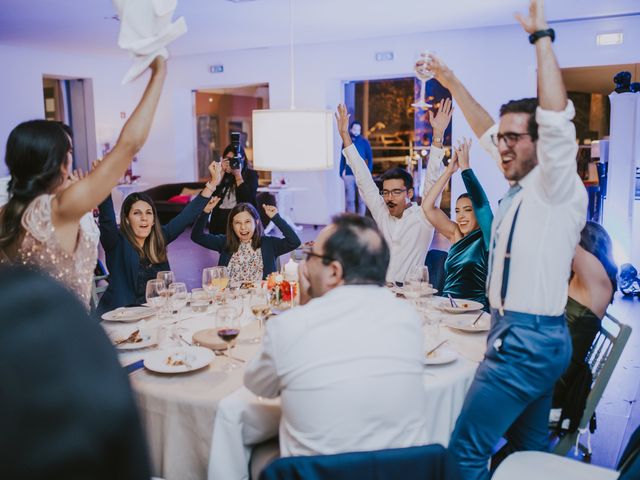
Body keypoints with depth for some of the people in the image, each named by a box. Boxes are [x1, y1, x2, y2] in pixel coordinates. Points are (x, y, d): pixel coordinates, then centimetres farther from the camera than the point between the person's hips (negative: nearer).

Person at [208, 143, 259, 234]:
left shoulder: (251, 174, 4)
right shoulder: (221, 174, 12)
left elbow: (248, 198, -10)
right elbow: (212, 194, -3)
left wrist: (238, 174, -10)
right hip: (220, 217, 3)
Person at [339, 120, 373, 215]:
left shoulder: (364, 142, 0)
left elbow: (370, 158, 2)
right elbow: (342, 158, 9)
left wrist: (368, 172, -7)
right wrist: (341, 172, 4)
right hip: (349, 174, 2)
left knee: (361, 199, 2)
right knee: (350, 199, 6)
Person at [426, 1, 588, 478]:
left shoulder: (557, 188, -11)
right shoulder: (522, 187, 11)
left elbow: (557, 120, -26)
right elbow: (488, 131, 23)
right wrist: (454, 85, 25)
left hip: (528, 339, -9)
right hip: (533, 336, 9)